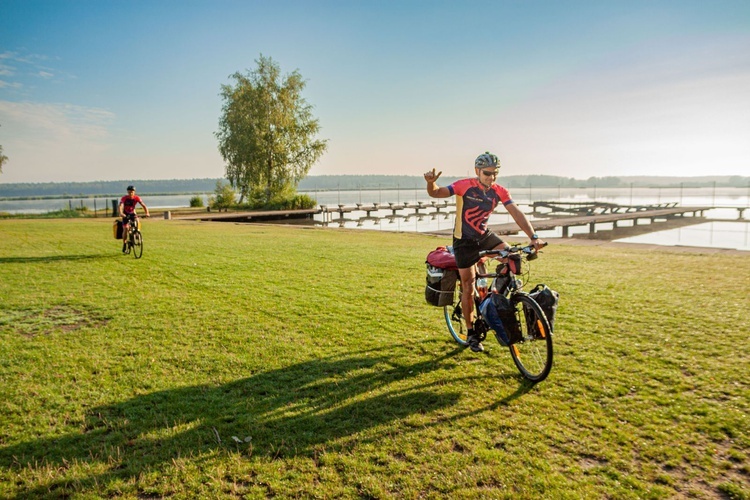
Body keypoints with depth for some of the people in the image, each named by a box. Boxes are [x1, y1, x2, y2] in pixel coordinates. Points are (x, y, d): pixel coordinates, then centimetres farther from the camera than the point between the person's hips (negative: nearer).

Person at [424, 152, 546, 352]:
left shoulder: (499, 192, -9)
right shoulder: (465, 186, -19)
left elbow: (516, 213, -17)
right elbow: (435, 193, -21)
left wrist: (533, 236, -29)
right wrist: (431, 182, -45)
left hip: (485, 236, 4)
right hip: (464, 241, -4)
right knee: (469, 287, 0)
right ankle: (471, 333, 16)